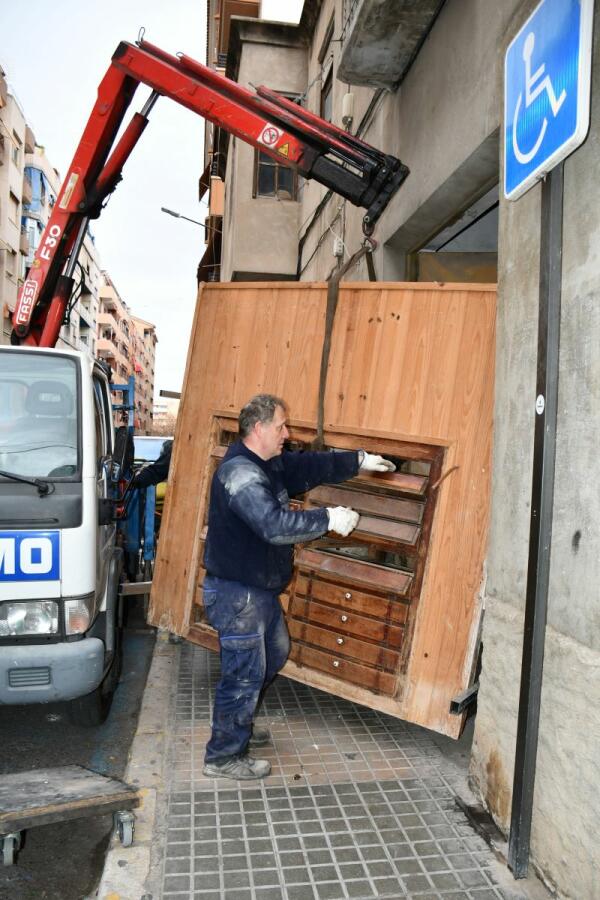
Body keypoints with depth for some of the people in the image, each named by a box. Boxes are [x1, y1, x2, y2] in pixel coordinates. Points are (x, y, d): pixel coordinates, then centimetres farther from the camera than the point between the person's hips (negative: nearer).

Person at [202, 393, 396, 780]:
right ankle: (224, 756, 20)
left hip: (261, 589, 11)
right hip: (237, 593, -11)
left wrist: (359, 459, 14)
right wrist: (329, 519, -27)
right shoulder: (239, 472, -25)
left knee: (275, 652, 24)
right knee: (245, 673, 1)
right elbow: (275, 524, -35)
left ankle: (239, 725, 41)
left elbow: (312, 466, 17)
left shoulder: (270, 464, 6)